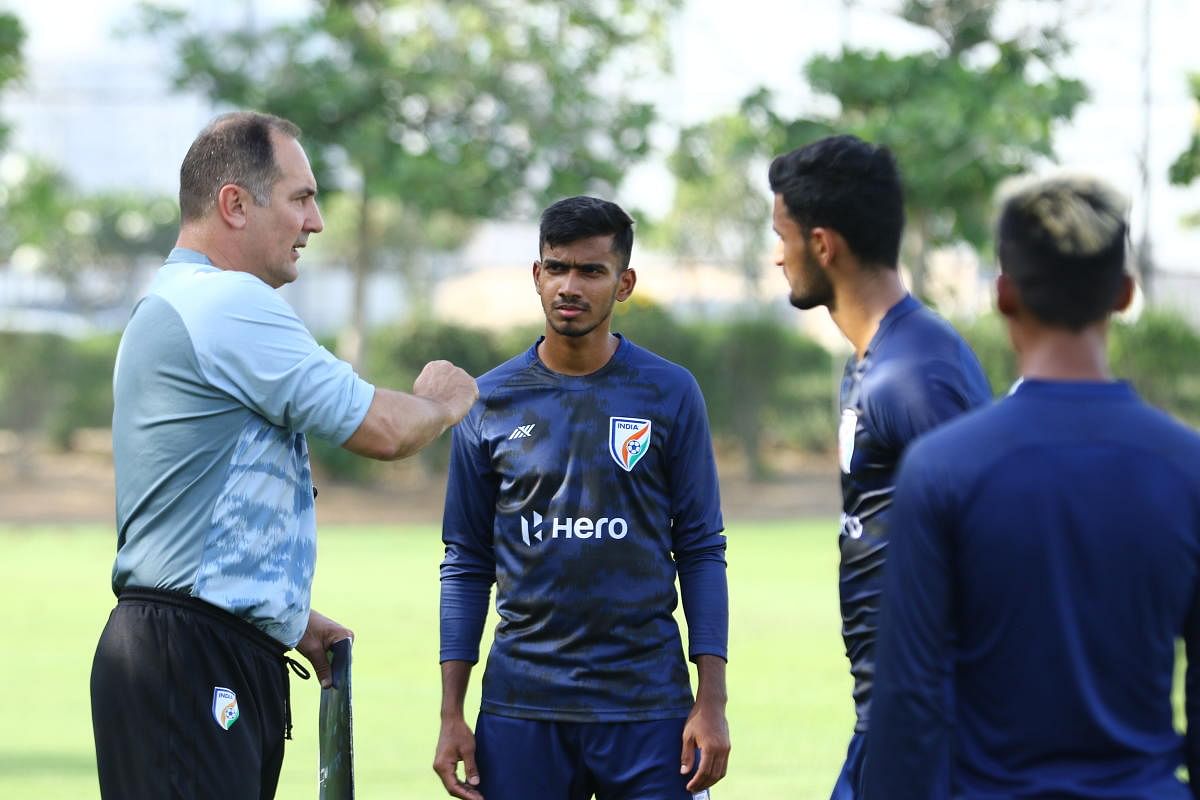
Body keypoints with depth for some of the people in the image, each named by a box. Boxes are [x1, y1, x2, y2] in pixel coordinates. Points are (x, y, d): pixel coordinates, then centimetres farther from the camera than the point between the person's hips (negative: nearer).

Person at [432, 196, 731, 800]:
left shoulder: (669, 395, 2)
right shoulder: (490, 404, 6)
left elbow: (700, 552, 3)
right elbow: (467, 565, 9)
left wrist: (712, 703, -4)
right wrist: (451, 715, 4)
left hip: (646, 705, -1)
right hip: (522, 704, 1)